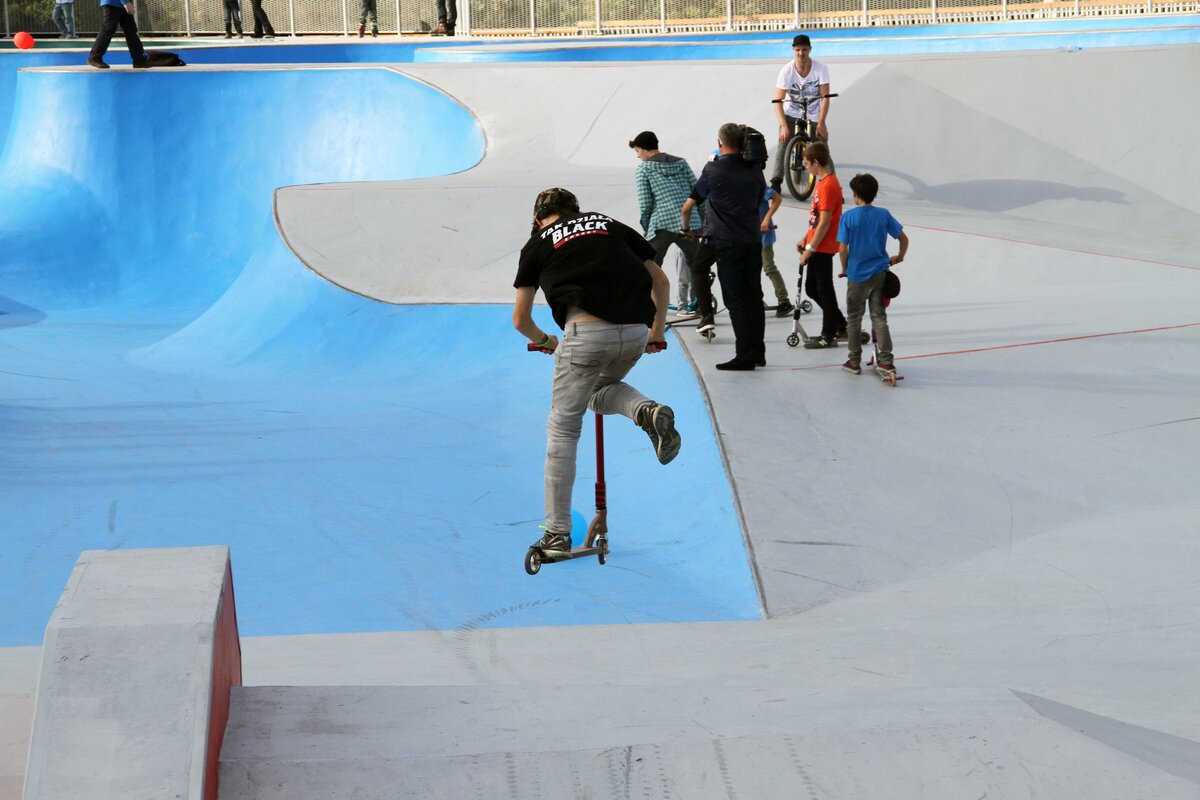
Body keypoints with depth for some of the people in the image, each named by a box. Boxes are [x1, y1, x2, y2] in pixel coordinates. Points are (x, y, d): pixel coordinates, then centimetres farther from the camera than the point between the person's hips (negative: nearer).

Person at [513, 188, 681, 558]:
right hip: (636, 332, 4)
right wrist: (657, 331, 35)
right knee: (602, 392, 32)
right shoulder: (610, 224, 24)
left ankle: (557, 534, 11)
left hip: (586, 333, -4)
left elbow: (521, 320, 23)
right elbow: (661, 282, 23)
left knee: (563, 427, 10)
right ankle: (647, 411, -1)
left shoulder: (537, 244, 18)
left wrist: (544, 341, 43)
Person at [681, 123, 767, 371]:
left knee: (736, 300, -3)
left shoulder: (713, 170, -5)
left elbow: (687, 208, 4)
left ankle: (745, 355, -6)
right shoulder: (755, 170, 7)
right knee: (753, 297, 11)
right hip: (753, 241, 5)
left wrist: (686, 228, 23)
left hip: (727, 243, -5)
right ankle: (758, 353, 15)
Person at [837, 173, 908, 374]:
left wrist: (845, 269, 4)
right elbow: (904, 239, 4)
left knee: (854, 319, 11)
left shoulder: (848, 217, -10)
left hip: (857, 275, -2)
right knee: (879, 317, 9)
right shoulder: (883, 214, -1)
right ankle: (886, 360, 1)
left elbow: (842, 249, -13)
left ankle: (854, 361, 16)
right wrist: (899, 257, 22)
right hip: (879, 274, 3)